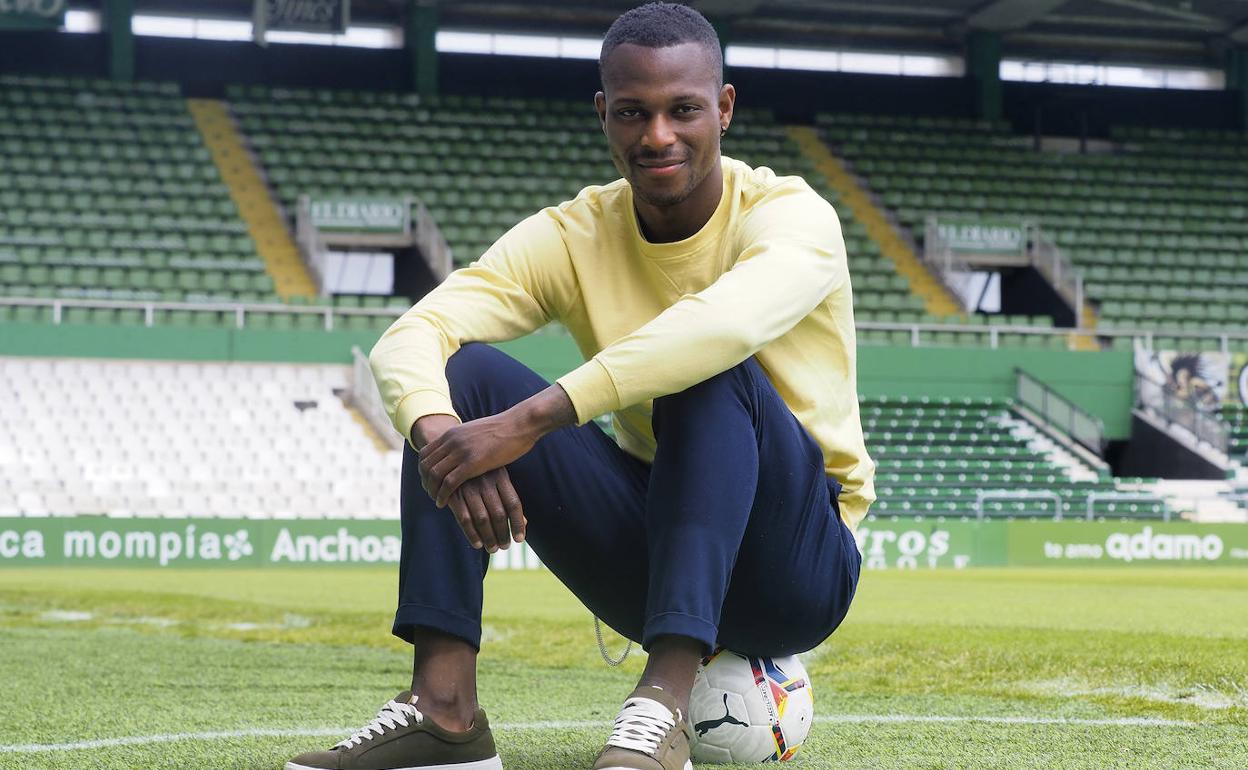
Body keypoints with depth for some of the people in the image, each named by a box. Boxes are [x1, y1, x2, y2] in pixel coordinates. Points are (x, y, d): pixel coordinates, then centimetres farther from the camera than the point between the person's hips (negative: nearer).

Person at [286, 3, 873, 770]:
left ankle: (667, 699, -42)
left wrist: (527, 422, -44)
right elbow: (408, 338, -16)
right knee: (464, 370, -13)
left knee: (711, 371, -32)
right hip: (651, 548, 4)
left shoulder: (791, 215, -14)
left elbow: (729, 321, -39)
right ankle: (442, 705, -26)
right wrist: (441, 437, -40)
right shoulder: (573, 237, -2)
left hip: (797, 563, -4)